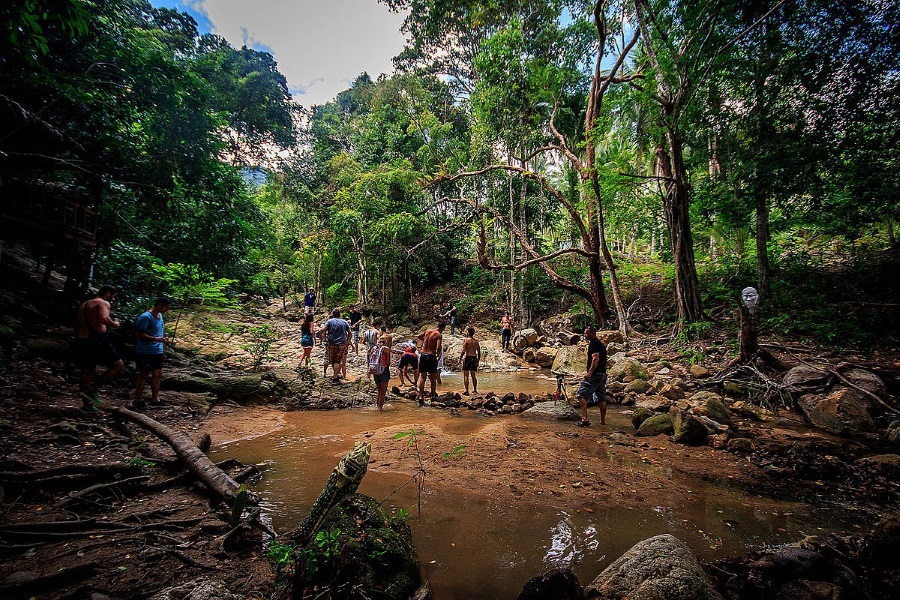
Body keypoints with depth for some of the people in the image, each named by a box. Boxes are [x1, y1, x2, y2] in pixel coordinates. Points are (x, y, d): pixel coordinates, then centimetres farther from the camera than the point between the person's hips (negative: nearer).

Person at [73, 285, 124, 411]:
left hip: (81, 341, 9)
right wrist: (114, 324, -6)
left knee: (87, 373, 15)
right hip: (97, 340, -9)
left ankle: (87, 405, 18)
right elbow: (103, 318, -24)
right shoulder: (103, 303, -4)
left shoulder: (83, 305, 23)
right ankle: (93, 388, -9)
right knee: (118, 365, 0)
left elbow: (77, 325, 26)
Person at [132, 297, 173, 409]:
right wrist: (157, 339, -26)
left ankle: (155, 399, 20)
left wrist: (164, 340, 11)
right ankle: (137, 400, 10)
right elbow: (139, 334, -20)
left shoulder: (160, 315, 12)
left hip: (157, 351, 9)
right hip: (145, 352, -8)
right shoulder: (146, 317, -16)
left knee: (157, 374, 11)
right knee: (144, 375, -1)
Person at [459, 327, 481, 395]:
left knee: (465, 375, -1)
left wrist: (460, 359, -7)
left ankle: (466, 391, -6)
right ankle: (475, 390, 20)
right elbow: (479, 352, 11)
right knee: (473, 375, 16)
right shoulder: (476, 341, 11)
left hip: (468, 357, -6)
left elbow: (464, 351, -13)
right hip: (474, 358, 6)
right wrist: (478, 360, 18)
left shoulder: (466, 340, -6)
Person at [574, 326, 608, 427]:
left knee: (581, 395, -7)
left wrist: (590, 372, -30)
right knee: (601, 398, 13)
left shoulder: (593, 343, -10)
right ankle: (603, 420, 18)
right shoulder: (601, 344, 18)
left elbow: (595, 358, -23)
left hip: (594, 374, -10)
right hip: (603, 374, 10)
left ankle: (584, 419, -14)